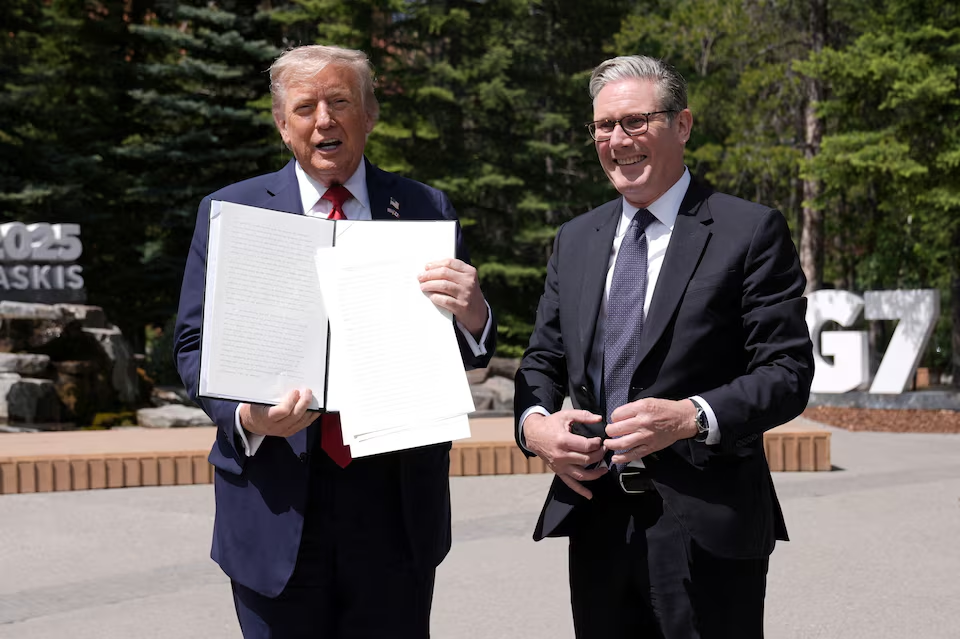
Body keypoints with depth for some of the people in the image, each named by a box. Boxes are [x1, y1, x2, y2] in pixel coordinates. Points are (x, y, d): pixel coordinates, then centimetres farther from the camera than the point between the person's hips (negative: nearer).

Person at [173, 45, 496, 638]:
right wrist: (246, 415, -18)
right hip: (278, 508, -1)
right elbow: (196, 344, 2)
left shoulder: (427, 211, 5)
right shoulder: (230, 212, 3)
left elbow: (469, 355, 5)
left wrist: (474, 317, -19)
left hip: (398, 509, 1)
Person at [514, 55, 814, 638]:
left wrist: (694, 417, -24)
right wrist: (533, 423, -6)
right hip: (596, 519, 5)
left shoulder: (752, 231, -4)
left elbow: (788, 371, -9)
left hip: (706, 528, -4)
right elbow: (544, 360, 15)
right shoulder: (574, 240, 13)